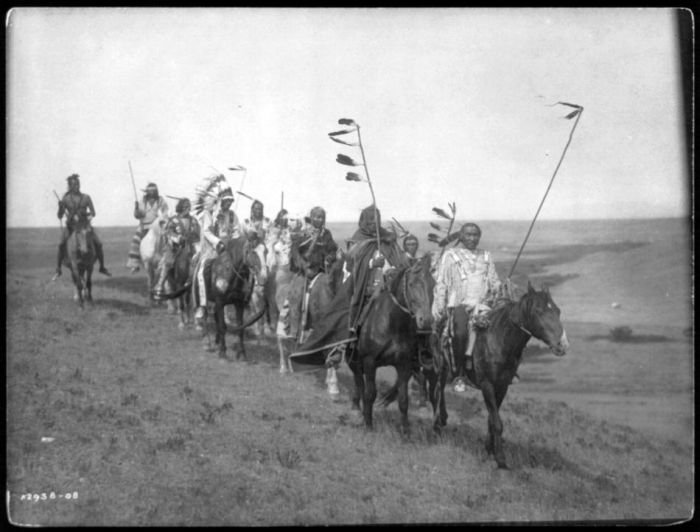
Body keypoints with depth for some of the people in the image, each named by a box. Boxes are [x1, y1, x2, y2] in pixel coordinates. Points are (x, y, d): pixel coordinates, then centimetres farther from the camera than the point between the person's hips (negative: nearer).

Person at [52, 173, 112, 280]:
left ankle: (102, 267, 7)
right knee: (61, 244, -24)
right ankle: (58, 270, -11)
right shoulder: (65, 199, 1)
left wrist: (90, 216, -18)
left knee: (98, 243, -14)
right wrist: (60, 207, -17)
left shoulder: (86, 198, 4)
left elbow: (93, 212, 4)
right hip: (71, 226, -1)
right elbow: (60, 216, 1)